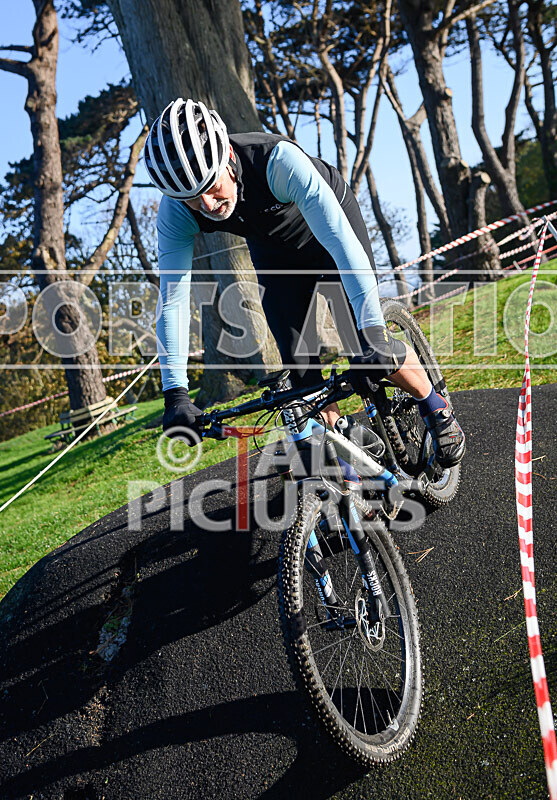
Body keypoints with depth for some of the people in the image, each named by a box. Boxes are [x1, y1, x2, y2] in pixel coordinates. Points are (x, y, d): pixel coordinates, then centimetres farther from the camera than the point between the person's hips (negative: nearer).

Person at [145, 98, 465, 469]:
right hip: (274, 250, 4)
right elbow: (172, 299, -26)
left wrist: (372, 333, -56)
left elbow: (340, 239, -47)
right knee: (298, 366, -7)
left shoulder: (277, 160, -41)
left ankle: (438, 412, 13)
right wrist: (175, 392, -33)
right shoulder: (176, 212, -29)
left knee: (368, 345, -14)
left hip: (328, 219, -3)